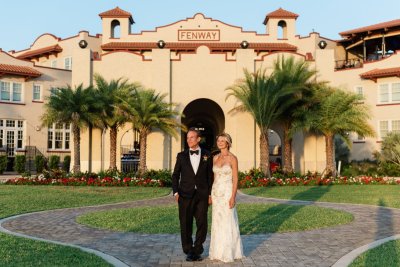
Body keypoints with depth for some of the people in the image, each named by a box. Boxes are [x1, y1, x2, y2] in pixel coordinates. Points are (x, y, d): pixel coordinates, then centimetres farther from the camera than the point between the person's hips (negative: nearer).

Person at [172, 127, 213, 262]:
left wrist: (210, 194, 1)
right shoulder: (181, 155, 6)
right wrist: (175, 192, -3)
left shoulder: (207, 156, 5)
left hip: (202, 195, 0)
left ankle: (197, 250, 20)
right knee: (186, 224, 4)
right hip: (185, 195, 0)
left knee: (202, 224, 3)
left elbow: (210, 176, 6)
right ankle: (189, 251, 19)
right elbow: (175, 175, 8)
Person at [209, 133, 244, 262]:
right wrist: (211, 194, 11)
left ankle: (229, 252, 11)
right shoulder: (215, 158, 9)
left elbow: (235, 179, -11)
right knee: (217, 222, 10)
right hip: (216, 192, 6)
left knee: (228, 222, 0)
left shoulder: (232, 158, -9)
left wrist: (233, 197, -17)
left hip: (227, 192, -6)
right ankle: (219, 251, 20)